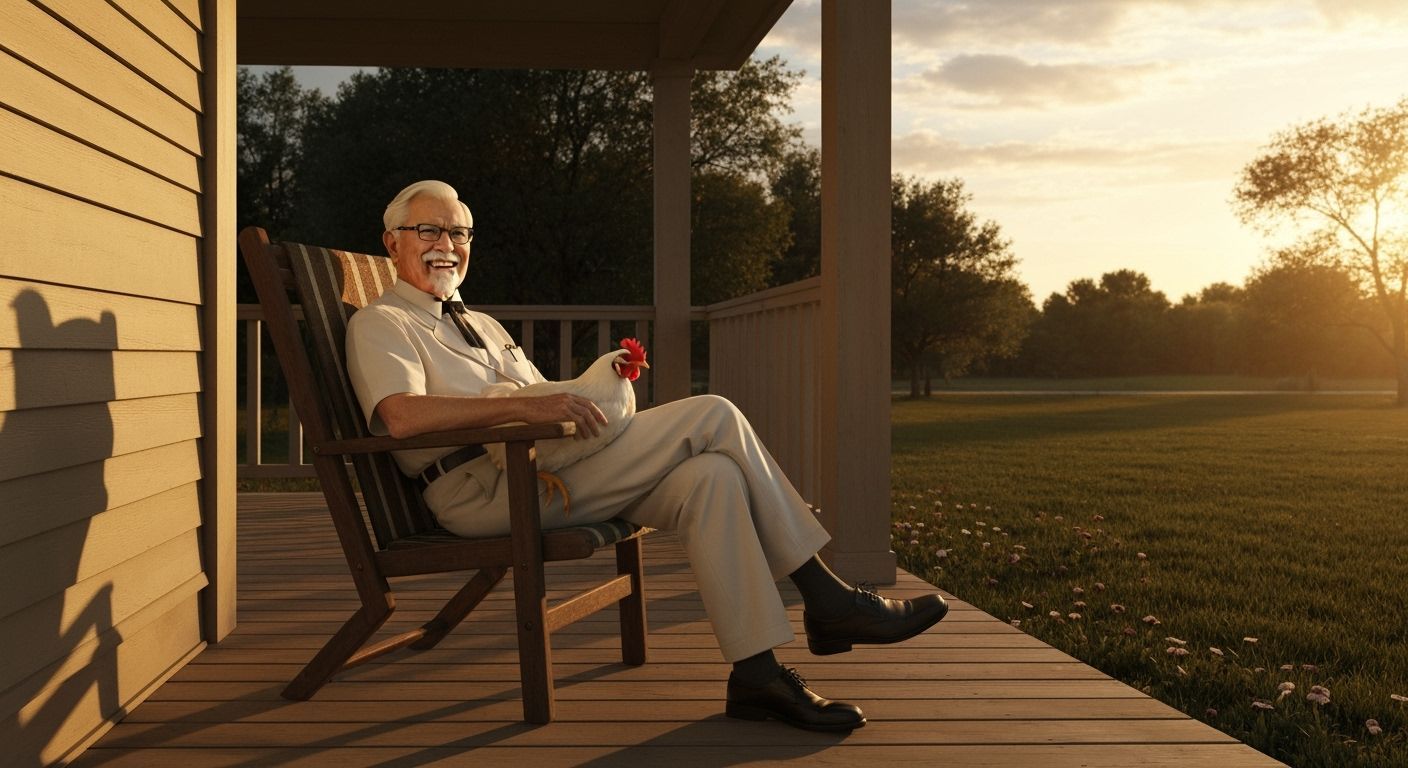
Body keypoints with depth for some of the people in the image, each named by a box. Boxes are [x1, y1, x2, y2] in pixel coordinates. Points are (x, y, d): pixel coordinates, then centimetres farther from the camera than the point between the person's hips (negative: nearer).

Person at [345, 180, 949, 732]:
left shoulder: (482, 325, 32)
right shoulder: (379, 324, 4)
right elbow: (401, 415, -18)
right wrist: (525, 408, -27)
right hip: (482, 488, -8)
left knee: (708, 476, -19)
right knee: (713, 416, -18)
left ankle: (756, 674, -18)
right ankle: (825, 600, -12)